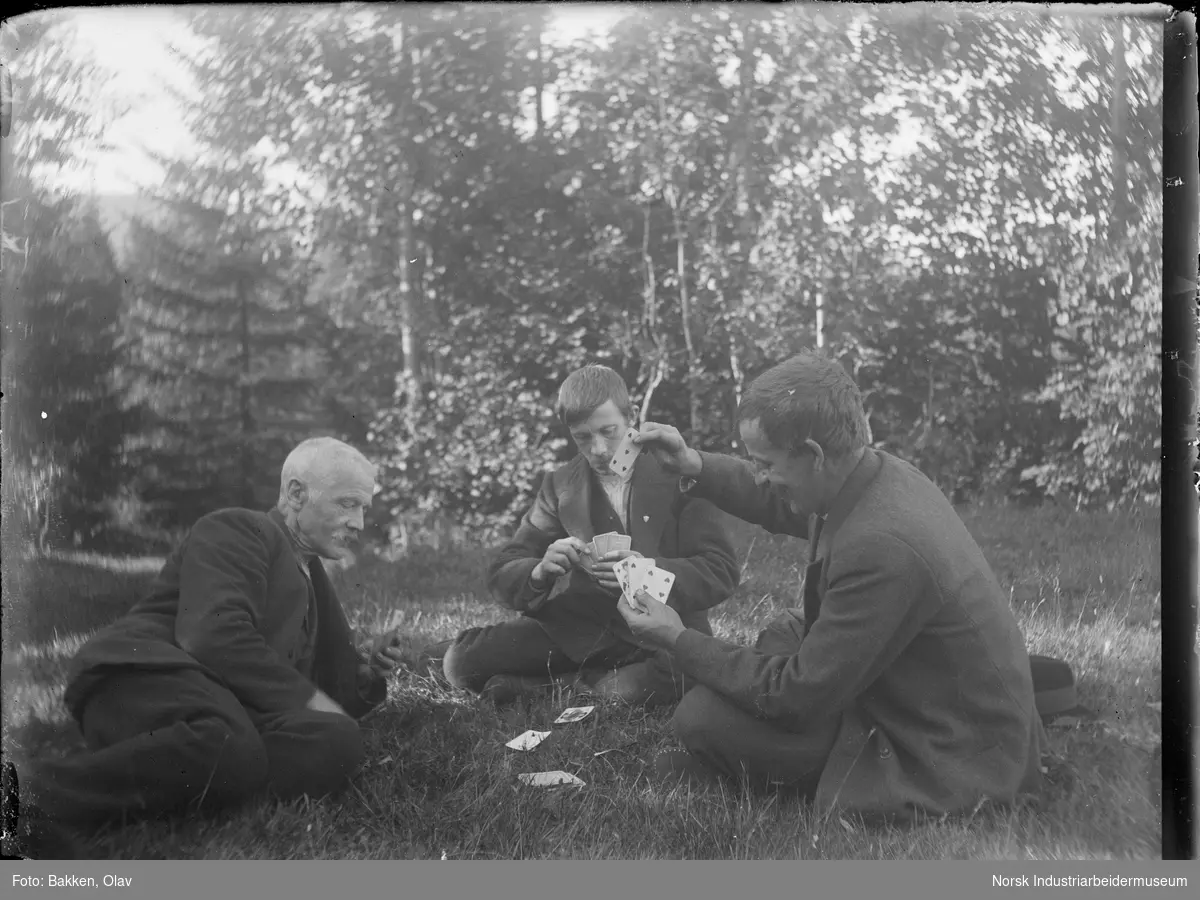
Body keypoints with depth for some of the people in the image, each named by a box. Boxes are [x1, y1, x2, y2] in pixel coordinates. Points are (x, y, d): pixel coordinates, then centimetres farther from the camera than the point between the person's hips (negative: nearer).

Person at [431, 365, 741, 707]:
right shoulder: (561, 485, 6)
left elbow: (722, 572, -10)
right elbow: (502, 576, 1)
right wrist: (540, 573, -23)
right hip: (582, 630, 2)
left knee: (635, 691, -36)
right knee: (462, 660, -16)